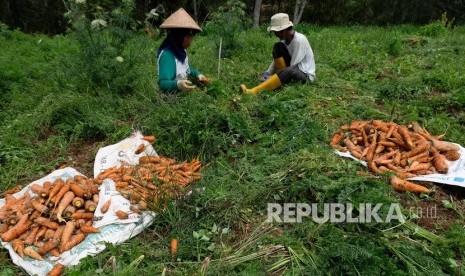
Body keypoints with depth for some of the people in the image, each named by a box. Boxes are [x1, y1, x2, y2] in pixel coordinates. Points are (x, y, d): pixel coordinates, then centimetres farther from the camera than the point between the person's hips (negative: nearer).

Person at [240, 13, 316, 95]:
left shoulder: (299, 40, -22)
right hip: (295, 69, 7)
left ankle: (255, 91, -49)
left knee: (288, 71, -42)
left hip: (306, 75, -7)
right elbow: (276, 59, 4)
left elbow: (293, 66, -23)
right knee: (278, 47, -9)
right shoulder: (285, 40, 1)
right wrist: (267, 73, -13)